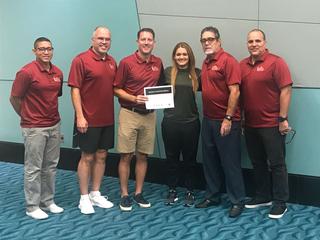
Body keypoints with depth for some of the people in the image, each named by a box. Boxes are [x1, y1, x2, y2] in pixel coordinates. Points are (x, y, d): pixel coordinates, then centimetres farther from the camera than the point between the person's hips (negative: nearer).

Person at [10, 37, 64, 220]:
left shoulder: (58, 73, 5)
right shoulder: (27, 72, -14)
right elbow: (14, 98, -7)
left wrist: (51, 115, 15)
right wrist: (27, 116, 6)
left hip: (54, 126, 6)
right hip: (34, 128, -6)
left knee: (51, 166, 13)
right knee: (34, 168, 2)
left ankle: (48, 201, 26)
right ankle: (32, 206, 13)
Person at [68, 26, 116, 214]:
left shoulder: (112, 62, 8)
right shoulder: (81, 60, -10)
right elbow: (75, 89, -13)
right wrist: (79, 116, -17)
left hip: (107, 119, 6)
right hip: (88, 120, -6)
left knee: (102, 156, 12)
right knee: (87, 157, 3)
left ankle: (96, 194, 25)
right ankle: (84, 198, 15)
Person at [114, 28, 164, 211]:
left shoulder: (158, 63, 7)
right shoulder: (127, 62, -7)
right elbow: (116, 89, -5)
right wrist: (134, 99, -19)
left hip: (149, 115, 4)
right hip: (129, 114, -4)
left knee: (143, 155, 9)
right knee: (126, 156, -1)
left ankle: (139, 193, 20)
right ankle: (124, 194, 9)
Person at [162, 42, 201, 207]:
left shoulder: (197, 73, 2)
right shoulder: (167, 72, 1)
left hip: (191, 122, 0)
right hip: (170, 122, 0)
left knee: (190, 158, 9)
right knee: (172, 157, 10)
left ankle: (189, 192, 22)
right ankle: (172, 191, 23)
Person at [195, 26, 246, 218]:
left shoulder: (228, 61, -12)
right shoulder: (206, 63, 12)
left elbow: (235, 91, -18)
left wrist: (228, 119, -21)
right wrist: (207, 117, 12)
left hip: (226, 121, -8)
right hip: (208, 120, 8)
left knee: (230, 162, 0)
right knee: (210, 160, 15)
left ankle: (237, 201, 12)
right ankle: (213, 196, 28)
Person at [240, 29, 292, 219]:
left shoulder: (276, 62, -9)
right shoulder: (242, 65, 8)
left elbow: (286, 91, -12)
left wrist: (283, 119, -16)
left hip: (272, 124, -6)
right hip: (250, 124, 6)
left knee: (276, 164, 2)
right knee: (258, 163, 15)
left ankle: (280, 202, 11)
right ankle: (263, 196, 29)